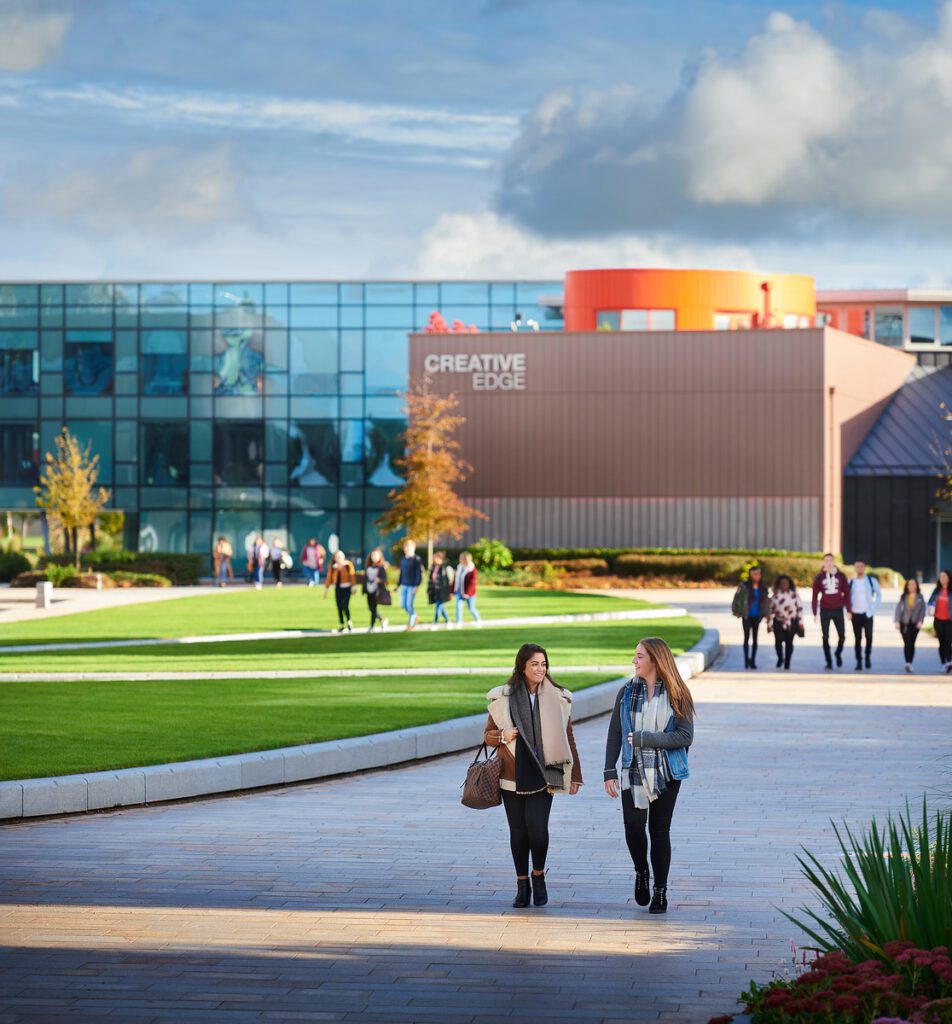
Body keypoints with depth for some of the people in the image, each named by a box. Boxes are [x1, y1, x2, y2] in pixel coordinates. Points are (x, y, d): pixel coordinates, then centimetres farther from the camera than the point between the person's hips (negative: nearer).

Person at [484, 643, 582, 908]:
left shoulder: (558, 699, 4)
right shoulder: (503, 698, 2)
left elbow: (568, 739, 9)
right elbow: (488, 735, 10)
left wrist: (575, 776, 8)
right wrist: (502, 736, -13)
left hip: (543, 776, -1)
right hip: (512, 777, 1)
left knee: (537, 827, -14)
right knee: (518, 832, 4)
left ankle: (538, 876, 9)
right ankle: (522, 884, 18)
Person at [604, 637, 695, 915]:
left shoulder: (676, 695, -5)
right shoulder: (627, 692, 2)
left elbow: (685, 737, -10)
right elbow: (615, 734, 5)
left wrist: (644, 739, -15)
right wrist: (609, 772, -1)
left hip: (666, 774, -1)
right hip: (634, 773, 2)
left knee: (659, 831, 3)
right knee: (633, 827, -10)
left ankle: (660, 891, 15)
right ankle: (641, 874, 19)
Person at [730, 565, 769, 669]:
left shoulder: (762, 588, 5)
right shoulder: (744, 586, -7)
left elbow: (766, 602, 13)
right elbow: (736, 598, -4)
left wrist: (766, 614, 4)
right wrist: (737, 612, -6)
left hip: (757, 617, 4)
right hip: (747, 616, -4)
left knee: (755, 638, 7)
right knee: (747, 637, -7)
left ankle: (753, 661, 13)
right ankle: (746, 660, -1)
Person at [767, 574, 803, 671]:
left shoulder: (794, 595, 2)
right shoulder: (775, 596, 4)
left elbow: (800, 608, 3)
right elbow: (771, 610, 6)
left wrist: (800, 621, -1)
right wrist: (769, 623, 4)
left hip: (791, 623, 0)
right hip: (778, 622, 0)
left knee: (789, 642, -2)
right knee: (778, 641, -14)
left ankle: (787, 663, 11)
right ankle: (780, 658, 13)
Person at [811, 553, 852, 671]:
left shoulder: (841, 576, 2)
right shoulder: (819, 577, 0)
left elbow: (846, 593, 4)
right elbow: (815, 596, 2)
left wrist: (848, 610, -1)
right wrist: (814, 613, -2)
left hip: (838, 610, 0)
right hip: (825, 611, 0)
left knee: (842, 636, 1)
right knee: (826, 637, 1)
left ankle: (838, 653, 29)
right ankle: (829, 662, 7)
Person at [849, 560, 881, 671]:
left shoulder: (872, 580, 2)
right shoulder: (851, 582, 6)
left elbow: (879, 594, 9)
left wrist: (874, 607, 0)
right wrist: (849, 609, 1)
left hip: (867, 613, -2)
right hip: (855, 613, 2)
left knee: (869, 636, -15)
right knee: (857, 638, 1)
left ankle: (868, 656, 8)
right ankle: (859, 662, 6)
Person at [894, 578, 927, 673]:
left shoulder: (920, 597, 4)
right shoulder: (904, 597, 4)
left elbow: (923, 610, 1)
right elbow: (898, 609, 0)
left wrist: (920, 621, -11)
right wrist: (897, 621, -11)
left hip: (915, 623, 0)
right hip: (904, 623, 0)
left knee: (912, 643, 3)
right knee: (907, 643, -9)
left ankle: (910, 663, 10)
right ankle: (908, 663, -13)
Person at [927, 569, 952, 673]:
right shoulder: (937, 591, 9)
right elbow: (931, 601, 19)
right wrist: (931, 607, -1)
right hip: (938, 620, 5)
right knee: (941, 642, 9)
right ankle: (944, 663, 16)